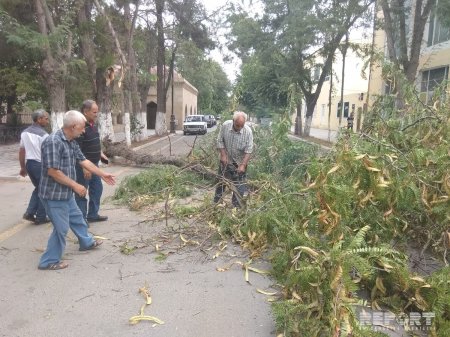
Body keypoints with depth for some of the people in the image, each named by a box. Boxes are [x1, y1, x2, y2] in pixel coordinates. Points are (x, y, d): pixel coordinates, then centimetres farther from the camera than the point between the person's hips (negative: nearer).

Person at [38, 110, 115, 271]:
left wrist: (103, 174, 15)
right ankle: (49, 261, 17)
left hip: (66, 193, 10)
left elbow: (83, 161, 13)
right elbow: (52, 171, -27)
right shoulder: (53, 141, -25)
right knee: (61, 227, 1)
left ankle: (87, 242, 46)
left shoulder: (71, 142, 5)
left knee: (77, 218, 25)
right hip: (54, 194, -10)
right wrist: (75, 185, -21)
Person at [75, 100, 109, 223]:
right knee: (81, 193, 3)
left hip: (94, 164, 9)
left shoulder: (93, 125, 9)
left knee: (97, 188, 16)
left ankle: (93, 215, 29)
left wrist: (101, 154, 13)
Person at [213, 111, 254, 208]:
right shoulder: (225, 125, -17)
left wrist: (243, 165, -26)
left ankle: (237, 206, 19)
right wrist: (223, 155, -14)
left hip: (239, 163, -2)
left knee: (239, 186, 4)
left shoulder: (248, 131, -22)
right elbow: (220, 141, -6)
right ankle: (216, 203, 32)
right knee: (221, 182, 15)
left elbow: (248, 150, -19)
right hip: (226, 160, 2)